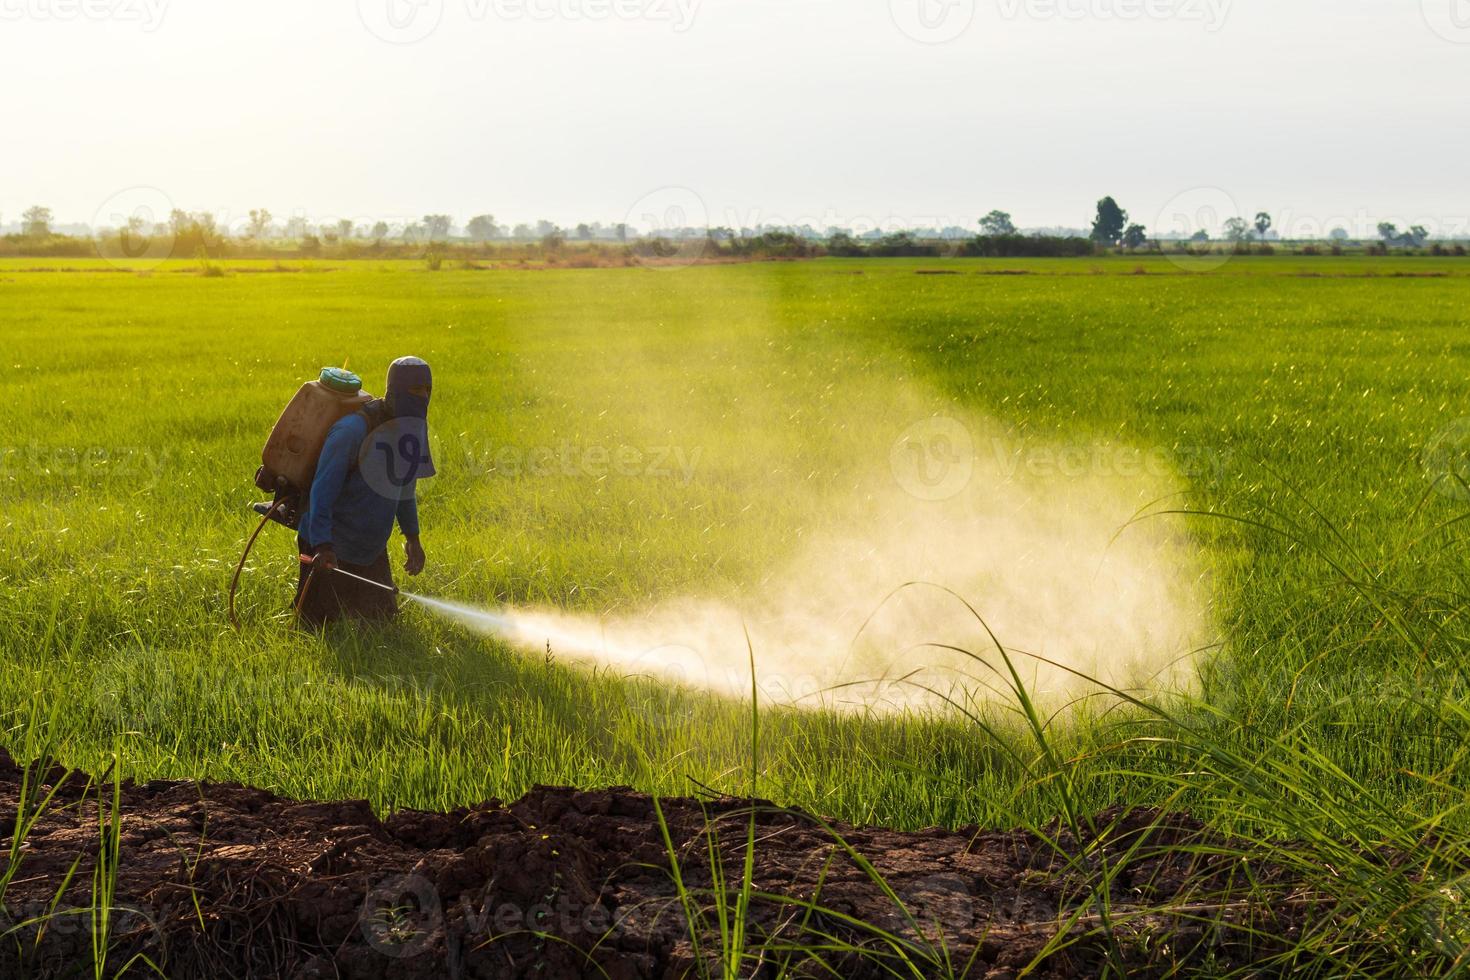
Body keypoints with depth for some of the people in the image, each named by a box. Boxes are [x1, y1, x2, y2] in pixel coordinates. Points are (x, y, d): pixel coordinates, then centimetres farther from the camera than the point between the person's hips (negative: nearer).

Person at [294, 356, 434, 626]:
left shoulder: (414, 425, 1)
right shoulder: (354, 429, -23)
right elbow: (322, 490, -26)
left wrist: (412, 537, 18)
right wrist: (322, 546, -35)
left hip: (371, 548, 7)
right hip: (329, 548, -7)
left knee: (381, 619, 9)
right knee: (320, 625, -3)